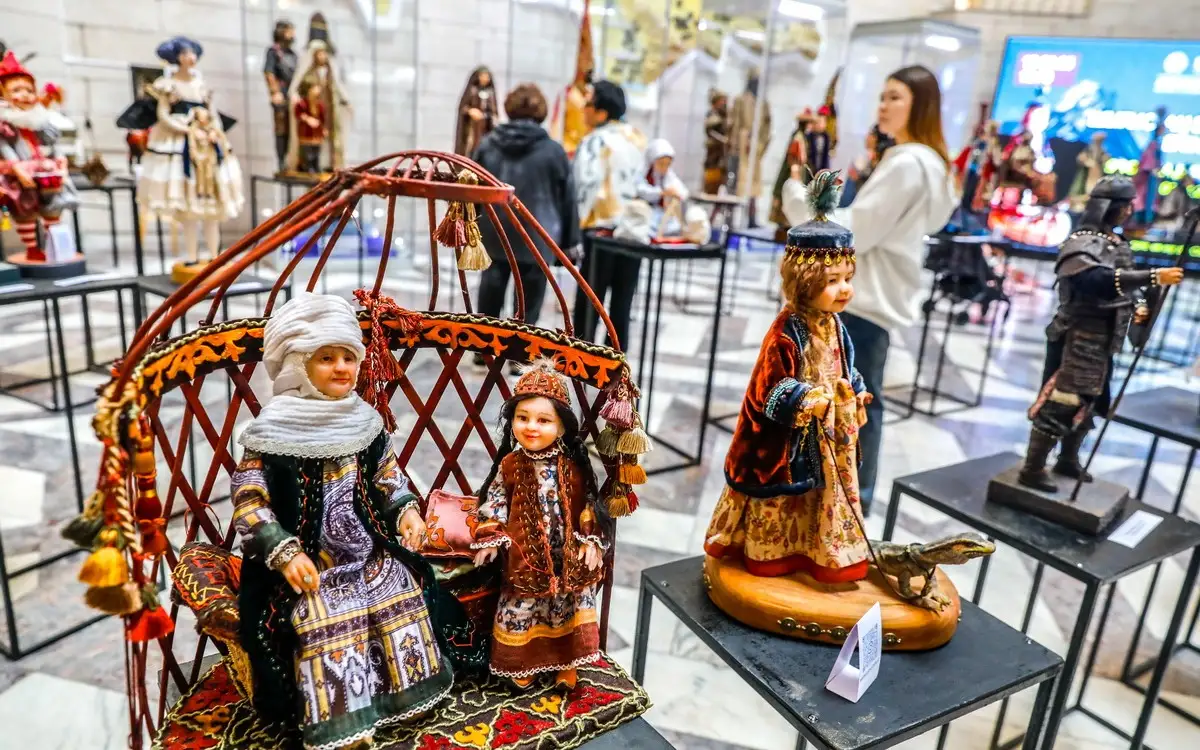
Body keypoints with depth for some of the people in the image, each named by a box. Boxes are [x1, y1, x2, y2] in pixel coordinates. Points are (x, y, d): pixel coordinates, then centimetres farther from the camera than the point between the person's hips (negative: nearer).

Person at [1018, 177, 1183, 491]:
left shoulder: (1119, 243, 14)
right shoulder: (1081, 242, -15)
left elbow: (1128, 281, 20)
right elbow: (1100, 280, -33)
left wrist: (1138, 306, 0)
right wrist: (1155, 276, -36)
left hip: (1102, 342, 9)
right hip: (1078, 339, -9)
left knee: (1087, 403, 18)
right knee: (1059, 403, -7)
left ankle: (1068, 460, 33)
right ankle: (1032, 470, 1)